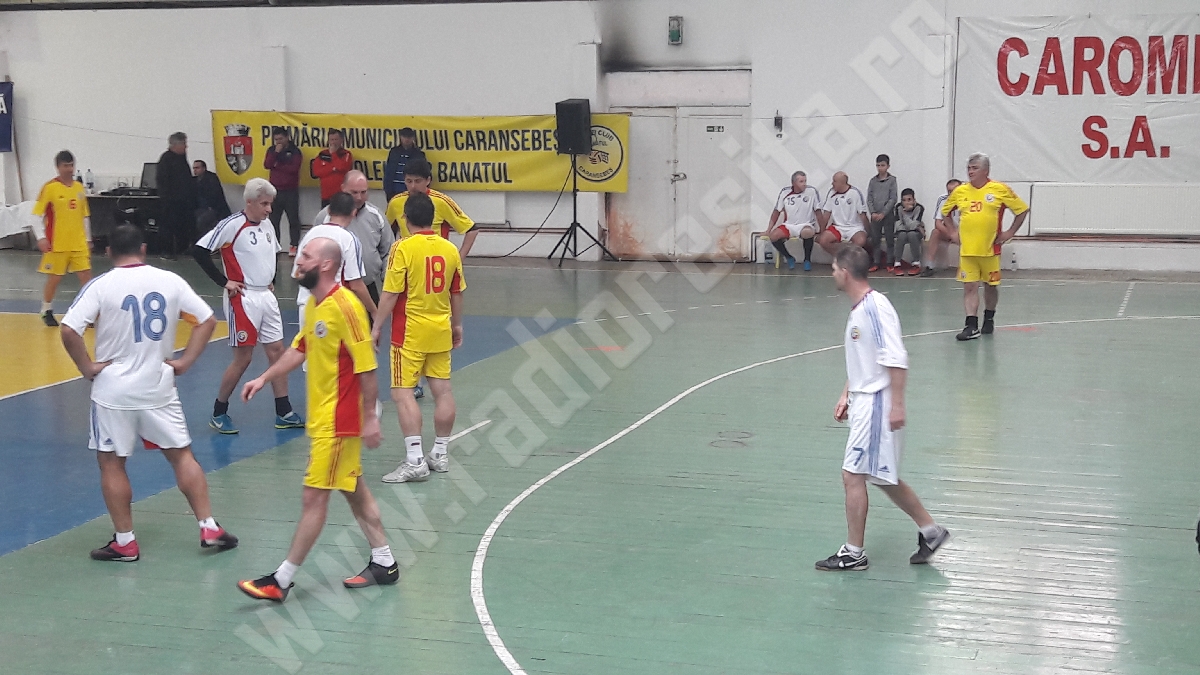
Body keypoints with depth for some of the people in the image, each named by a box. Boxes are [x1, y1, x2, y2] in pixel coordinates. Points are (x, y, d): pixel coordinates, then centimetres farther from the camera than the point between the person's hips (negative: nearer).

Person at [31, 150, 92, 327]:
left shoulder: (79, 187, 8)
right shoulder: (50, 187, -7)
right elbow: (37, 214, -7)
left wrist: (88, 239, 16)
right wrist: (41, 238, -15)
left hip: (79, 243, 4)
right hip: (57, 244, -4)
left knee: (86, 275, -2)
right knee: (54, 278, 5)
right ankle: (46, 311, 23)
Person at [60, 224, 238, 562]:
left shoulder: (101, 285, -9)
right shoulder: (170, 281, -1)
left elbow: (69, 330, -18)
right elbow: (207, 321, 1)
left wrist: (87, 367, -7)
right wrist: (185, 361, 4)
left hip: (113, 390, -2)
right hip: (159, 386, 3)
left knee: (111, 463, 9)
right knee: (182, 455, 13)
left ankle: (124, 542, 12)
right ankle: (210, 528, 12)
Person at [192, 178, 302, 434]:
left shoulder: (266, 226, 10)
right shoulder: (232, 225, -13)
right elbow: (199, 251, -17)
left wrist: (271, 281, 13)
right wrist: (223, 282, -15)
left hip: (266, 297, 8)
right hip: (243, 298, -7)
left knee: (277, 351, 7)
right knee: (243, 357, -4)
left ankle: (284, 413, 13)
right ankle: (219, 413, 11)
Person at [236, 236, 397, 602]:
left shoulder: (345, 306, -20)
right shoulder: (314, 304, 8)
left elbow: (366, 365, -20)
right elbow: (300, 349, 20)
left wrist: (370, 417, -18)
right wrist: (265, 378, 11)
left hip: (337, 422, -10)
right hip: (322, 417, 10)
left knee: (314, 498, -3)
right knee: (354, 490, 16)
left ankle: (281, 581, 3)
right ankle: (384, 564, 26)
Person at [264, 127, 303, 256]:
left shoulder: (295, 151, -3)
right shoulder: (272, 150, 8)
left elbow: (294, 168, -16)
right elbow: (266, 165, -7)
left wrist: (277, 166, -11)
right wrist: (276, 152, -15)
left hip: (291, 191, -4)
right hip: (275, 190, 4)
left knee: (293, 219, 0)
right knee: (273, 219, 7)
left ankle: (293, 246, 5)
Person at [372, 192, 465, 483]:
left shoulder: (403, 248, -12)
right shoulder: (450, 249, 3)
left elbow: (391, 294, -14)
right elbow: (457, 294, 11)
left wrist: (376, 328, -6)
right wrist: (457, 325, 23)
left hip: (410, 332, -5)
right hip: (441, 330, 6)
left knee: (402, 393, -3)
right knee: (442, 391, 11)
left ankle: (415, 460, -10)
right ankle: (440, 454, 20)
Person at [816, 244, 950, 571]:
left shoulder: (875, 306, -18)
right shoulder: (858, 310, 13)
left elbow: (896, 360, -23)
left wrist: (897, 405, -24)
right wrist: (847, 395, 19)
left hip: (877, 404, -10)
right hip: (864, 402, 10)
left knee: (853, 475, -6)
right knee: (884, 478, 16)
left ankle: (853, 554, 4)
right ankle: (930, 531, 26)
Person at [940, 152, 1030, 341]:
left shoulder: (1000, 190, -5)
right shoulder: (959, 192, 4)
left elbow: (1023, 209, 3)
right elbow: (945, 212, 20)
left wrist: (1010, 233, -1)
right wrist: (952, 233, 11)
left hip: (990, 249, -1)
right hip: (966, 249, 2)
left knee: (991, 285, 12)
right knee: (969, 286, -4)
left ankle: (989, 318, 33)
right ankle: (971, 326, -4)